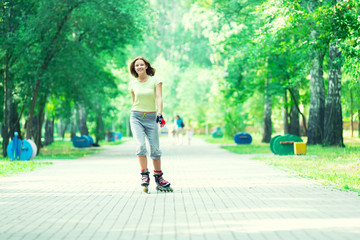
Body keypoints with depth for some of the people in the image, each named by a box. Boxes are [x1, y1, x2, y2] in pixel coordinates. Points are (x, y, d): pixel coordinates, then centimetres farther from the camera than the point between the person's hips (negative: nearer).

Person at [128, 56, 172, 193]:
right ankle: (144, 176, -11)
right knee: (141, 146, -18)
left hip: (151, 118, -1)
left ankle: (158, 179, 11)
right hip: (136, 117, 1)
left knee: (155, 149, -2)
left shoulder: (155, 80, -1)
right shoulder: (133, 83, 6)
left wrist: (160, 114, -24)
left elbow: (159, 98, -11)